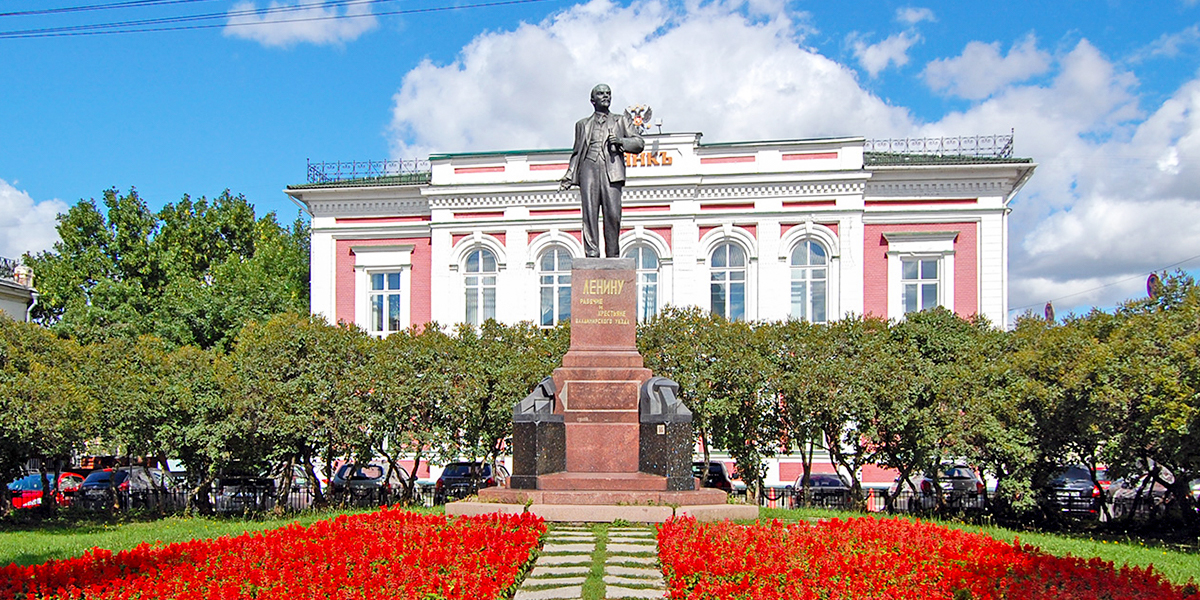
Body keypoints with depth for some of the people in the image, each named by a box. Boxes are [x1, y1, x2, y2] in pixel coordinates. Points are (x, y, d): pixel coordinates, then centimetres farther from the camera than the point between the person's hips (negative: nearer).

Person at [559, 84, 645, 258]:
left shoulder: (622, 121, 24)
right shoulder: (583, 124, 27)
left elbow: (639, 143, 15)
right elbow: (577, 152, 24)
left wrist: (621, 141, -4)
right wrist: (570, 176, 11)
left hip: (611, 171, -1)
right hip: (589, 168, 1)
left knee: (613, 214, -12)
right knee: (590, 213, -12)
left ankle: (613, 256, -7)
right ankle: (592, 254, -15)